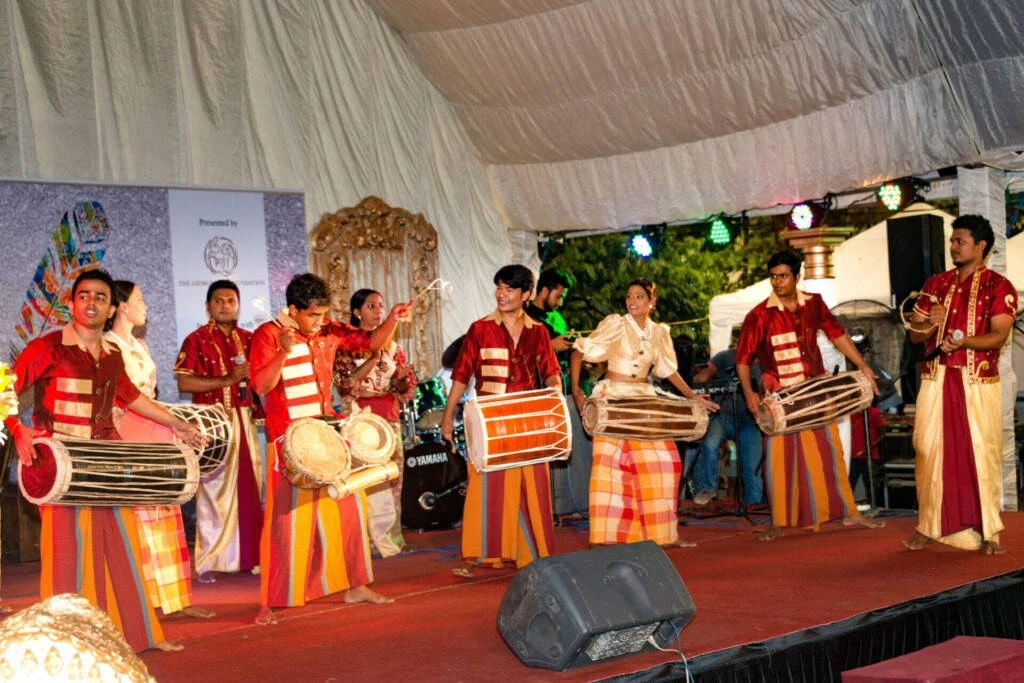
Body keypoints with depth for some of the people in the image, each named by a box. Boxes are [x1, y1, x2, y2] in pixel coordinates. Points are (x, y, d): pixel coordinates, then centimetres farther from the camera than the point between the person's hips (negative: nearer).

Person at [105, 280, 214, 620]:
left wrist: (171, 429, 19)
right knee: (135, 515, -5)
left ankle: (176, 598, 13)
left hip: (155, 431, 8)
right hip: (126, 433, -8)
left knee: (165, 512, 8)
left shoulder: (140, 345, 19)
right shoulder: (106, 346, -6)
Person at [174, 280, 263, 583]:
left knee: (250, 489, 5)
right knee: (215, 490, -5)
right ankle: (209, 562, 2)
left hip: (246, 420, 5)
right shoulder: (197, 339, -2)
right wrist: (227, 379, -16)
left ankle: (249, 556, 14)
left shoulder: (248, 339, 14)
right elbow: (184, 383, -11)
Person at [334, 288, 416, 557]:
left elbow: (406, 391, 15)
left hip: (389, 419, 5)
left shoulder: (392, 347, 15)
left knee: (392, 478, 4)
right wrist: (373, 360, -18)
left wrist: (402, 378, -7)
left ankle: (390, 537, 12)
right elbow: (345, 382, -11)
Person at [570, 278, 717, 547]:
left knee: (660, 463, 2)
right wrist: (575, 389, -14)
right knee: (611, 464, -6)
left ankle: (664, 534, 14)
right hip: (613, 399, -4)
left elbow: (668, 370, 16)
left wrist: (692, 396, 11)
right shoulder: (615, 325, -6)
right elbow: (579, 352, -6)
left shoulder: (659, 332, 7)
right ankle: (607, 536, 0)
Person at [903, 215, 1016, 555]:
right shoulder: (936, 284, 13)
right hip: (936, 379, 3)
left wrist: (963, 341, -26)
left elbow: (999, 335, -10)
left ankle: (987, 532, 6)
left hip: (978, 382, -3)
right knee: (929, 450, 1)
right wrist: (930, 324, -10)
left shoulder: (999, 287, 1)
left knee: (981, 452, -2)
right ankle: (928, 526, 11)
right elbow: (914, 333, 12)